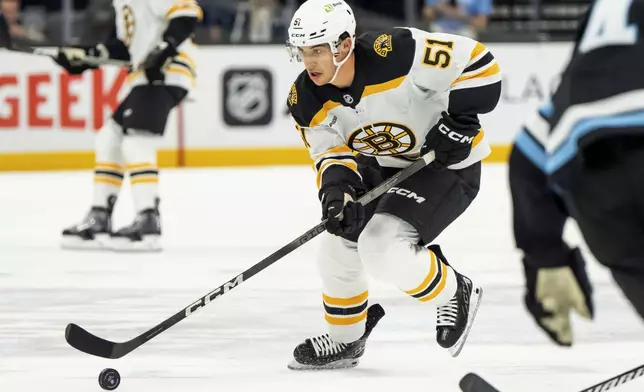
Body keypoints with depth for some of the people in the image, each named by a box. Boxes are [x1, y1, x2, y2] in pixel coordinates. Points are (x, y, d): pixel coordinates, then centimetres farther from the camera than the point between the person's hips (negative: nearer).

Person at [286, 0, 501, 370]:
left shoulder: (398, 54, -33)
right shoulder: (307, 100, -13)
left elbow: (478, 62, -26)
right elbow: (332, 151, -6)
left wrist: (461, 122, -26)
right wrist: (336, 189, -27)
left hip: (447, 162, -7)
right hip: (382, 166, 7)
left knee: (382, 249, -23)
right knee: (338, 249, 7)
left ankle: (456, 294, 3)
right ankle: (345, 340, 32)